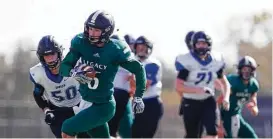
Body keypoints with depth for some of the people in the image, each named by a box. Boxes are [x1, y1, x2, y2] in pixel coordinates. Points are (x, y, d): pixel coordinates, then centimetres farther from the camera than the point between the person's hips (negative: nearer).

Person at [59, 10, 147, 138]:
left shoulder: (115, 50, -17)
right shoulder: (81, 43, -6)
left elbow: (138, 69, -6)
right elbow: (63, 67, -7)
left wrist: (138, 97, -9)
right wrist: (73, 72, -29)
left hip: (103, 107, -5)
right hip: (85, 102, 5)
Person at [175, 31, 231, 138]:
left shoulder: (216, 60, -1)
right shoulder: (187, 61, -15)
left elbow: (224, 82, 11)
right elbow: (178, 86, -20)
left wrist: (226, 97, -7)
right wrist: (197, 90, -32)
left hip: (208, 101, 3)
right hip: (191, 103, -3)